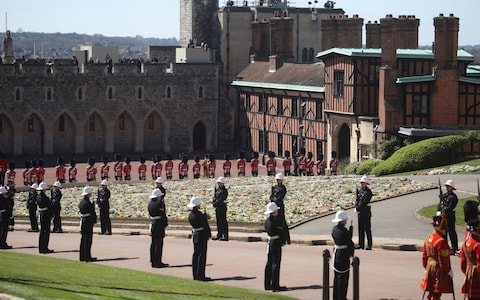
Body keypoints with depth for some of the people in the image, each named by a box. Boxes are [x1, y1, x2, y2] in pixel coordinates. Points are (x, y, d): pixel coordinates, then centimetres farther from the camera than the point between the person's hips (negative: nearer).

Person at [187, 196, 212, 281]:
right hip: (202, 235, -8)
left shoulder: (190, 214, 5)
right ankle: (200, 275, -4)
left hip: (195, 235, 8)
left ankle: (195, 275, 16)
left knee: (195, 255, 12)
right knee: (201, 255, -5)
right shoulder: (199, 214, -19)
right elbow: (205, 225, -15)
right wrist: (209, 234, -3)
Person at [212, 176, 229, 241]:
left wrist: (215, 204, -13)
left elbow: (221, 199, -18)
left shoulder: (224, 190, -11)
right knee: (218, 221, 12)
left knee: (223, 221, -7)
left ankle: (225, 236, -6)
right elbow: (214, 197, 11)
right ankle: (219, 235, 19)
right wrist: (214, 203, -8)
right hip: (217, 207, 9)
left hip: (222, 207, -9)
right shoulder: (217, 189, 14)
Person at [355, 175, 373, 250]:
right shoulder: (359, 190, 12)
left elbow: (365, 202, -16)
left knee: (367, 228, -4)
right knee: (360, 228, 9)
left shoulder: (368, 192, -10)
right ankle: (361, 244, 14)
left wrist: (358, 208, -15)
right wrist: (356, 207, -6)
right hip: (360, 212, 7)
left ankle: (369, 245, -1)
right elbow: (357, 200, 10)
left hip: (366, 211, -7)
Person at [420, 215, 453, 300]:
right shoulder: (441, 241, -21)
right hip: (439, 270, -8)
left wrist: (426, 267, 24)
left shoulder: (428, 238, 6)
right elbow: (443, 259, -20)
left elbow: (424, 255, 14)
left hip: (430, 269, 8)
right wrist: (449, 270, -9)